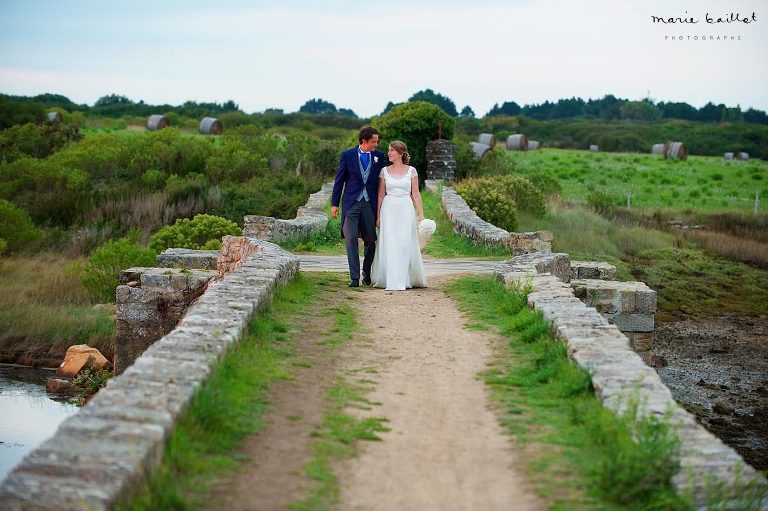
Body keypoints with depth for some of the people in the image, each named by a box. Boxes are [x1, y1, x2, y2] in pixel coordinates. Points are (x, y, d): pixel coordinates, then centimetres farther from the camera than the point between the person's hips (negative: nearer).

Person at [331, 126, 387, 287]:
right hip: (351, 203, -2)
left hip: (370, 204, 2)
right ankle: (354, 277, -6)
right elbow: (339, 181, 4)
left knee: (370, 240, 6)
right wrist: (334, 204, 1)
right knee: (351, 239, -8)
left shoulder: (379, 157, 5)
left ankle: (367, 275, 22)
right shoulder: (347, 156, 0)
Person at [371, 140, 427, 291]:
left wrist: (421, 215, -1)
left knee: (406, 244, -1)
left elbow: (416, 194, 4)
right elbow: (381, 195, 7)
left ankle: (407, 279, 11)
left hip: (406, 210, -1)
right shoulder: (384, 171, 6)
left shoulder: (411, 171, 3)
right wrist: (378, 216, 3)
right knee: (390, 245, -3)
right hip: (389, 210, 1)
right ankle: (393, 281, 1)